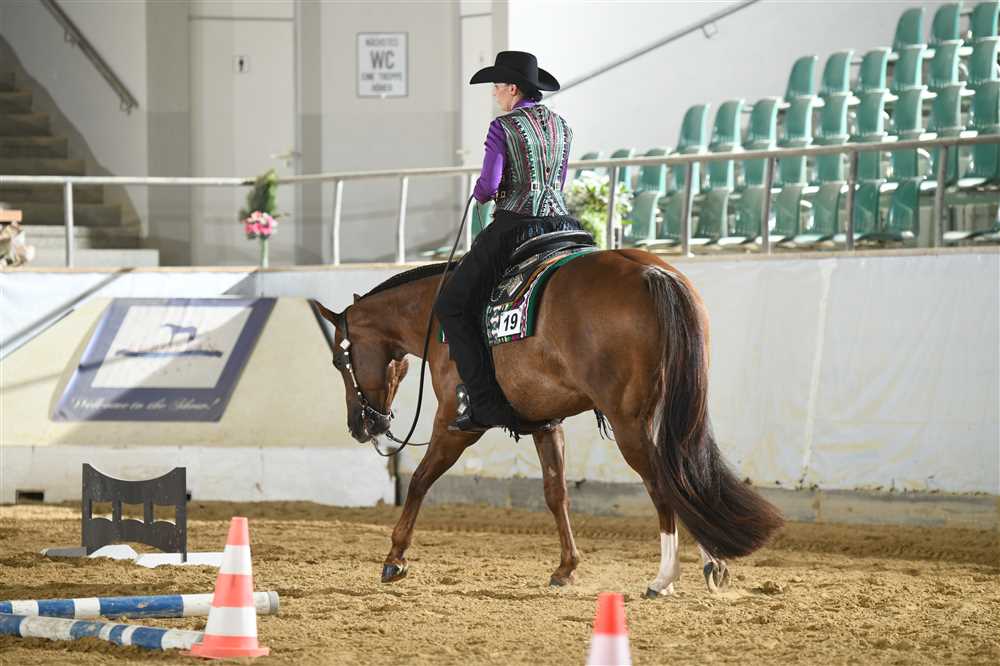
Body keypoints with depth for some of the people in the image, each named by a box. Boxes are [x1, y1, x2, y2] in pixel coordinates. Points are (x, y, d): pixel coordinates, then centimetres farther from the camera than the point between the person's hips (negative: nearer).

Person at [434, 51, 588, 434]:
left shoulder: (503, 128, -7)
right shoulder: (562, 127, 14)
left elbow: (487, 187, -12)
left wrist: (481, 193, 10)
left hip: (514, 229, -6)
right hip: (562, 224, 7)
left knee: (452, 305, 2)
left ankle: (484, 402, -9)